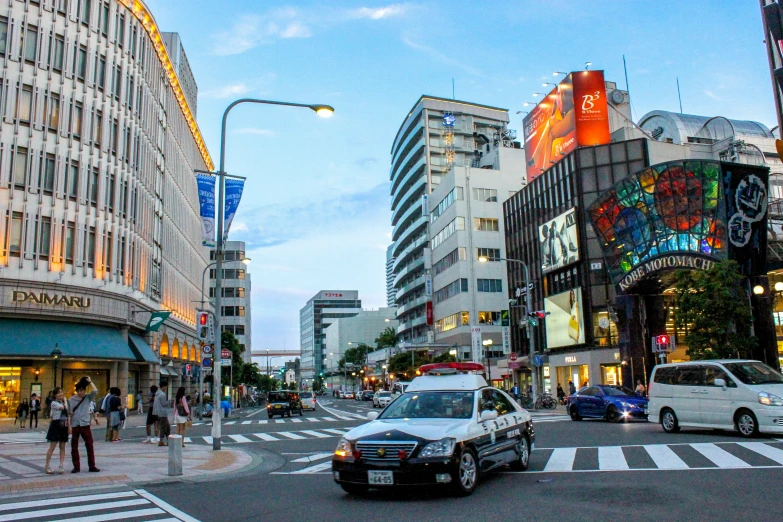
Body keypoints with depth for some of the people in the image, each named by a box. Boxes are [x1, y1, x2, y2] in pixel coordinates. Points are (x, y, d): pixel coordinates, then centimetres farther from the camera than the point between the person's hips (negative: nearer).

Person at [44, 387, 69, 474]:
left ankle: (61, 467, 6)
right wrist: (65, 400, -4)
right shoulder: (54, 403, -8)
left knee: (62, 447, 5)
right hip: (56, 425, -7)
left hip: (63, 427, 7)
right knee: (52, 447, -3)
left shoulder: (63, 403, 15)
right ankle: (47, 467, 4)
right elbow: (64, 408, -21)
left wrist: (69, 425, 10)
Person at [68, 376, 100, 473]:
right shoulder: (71, 400, 2)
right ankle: (76, 467, 16)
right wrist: (69, 426, -4)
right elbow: (69, 414, 1)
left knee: (90, 446, 3)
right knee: (74, 447, 6)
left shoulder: (88, 397, 4)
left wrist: (90, 381, -7)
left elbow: (95, 391, -14)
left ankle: (92, 466, 10)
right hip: (74, 426, 0)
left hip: (85, 425, 0)